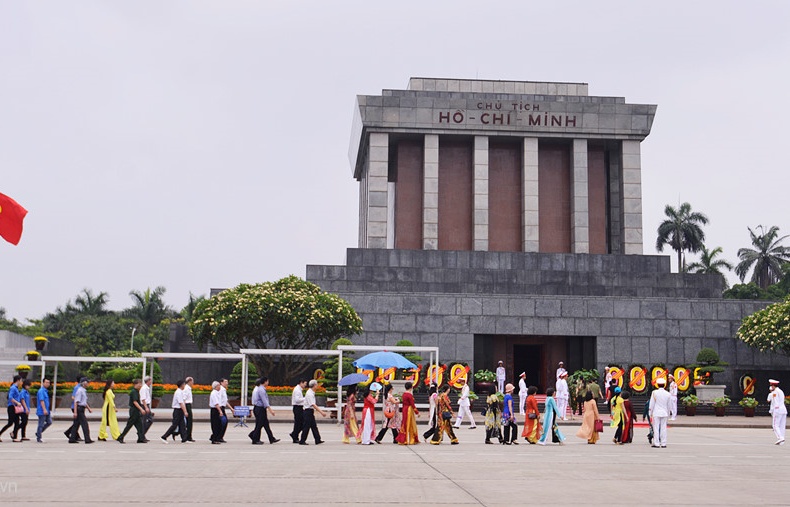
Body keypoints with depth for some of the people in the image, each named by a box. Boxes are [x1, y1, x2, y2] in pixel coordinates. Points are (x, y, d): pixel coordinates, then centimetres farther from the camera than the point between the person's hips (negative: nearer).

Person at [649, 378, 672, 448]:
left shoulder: (654, 393, -8)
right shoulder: (668, 394, 1)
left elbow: (651, 404, -4)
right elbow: (669, 406, 9)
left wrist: (650, 414, 3)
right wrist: (668, 414, 21)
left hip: (656, 413, -3)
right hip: (664, 413, 3)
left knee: (656, 428, 0)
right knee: (663, 428, 7)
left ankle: (656, 443, -1)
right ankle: (663, 443, 8)